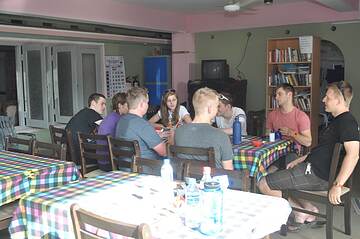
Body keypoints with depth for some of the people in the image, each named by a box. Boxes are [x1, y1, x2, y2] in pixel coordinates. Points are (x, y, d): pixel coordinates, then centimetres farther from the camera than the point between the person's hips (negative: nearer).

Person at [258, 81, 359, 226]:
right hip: (312, 166, 11)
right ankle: (307, 207, 11)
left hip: (317, 175, -11)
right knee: (272, 170, 25)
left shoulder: (347, 121, -18)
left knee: (263, 184, -9)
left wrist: (337, 185, -35)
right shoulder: (338, 120, 16)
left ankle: (301, 211, 6)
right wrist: (299, 160, 19)